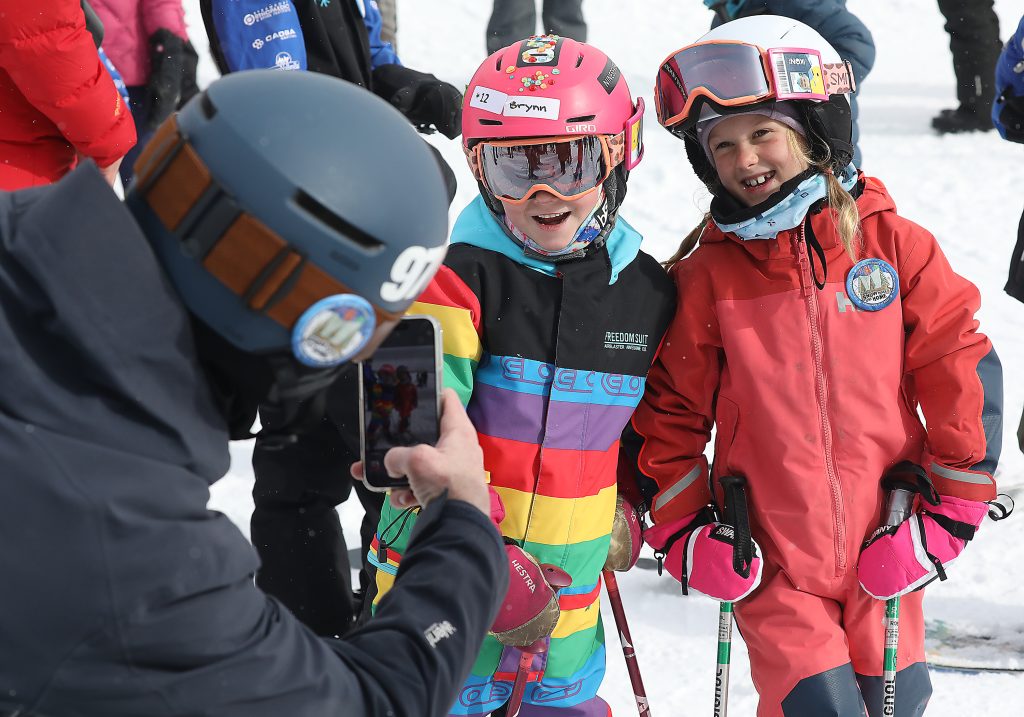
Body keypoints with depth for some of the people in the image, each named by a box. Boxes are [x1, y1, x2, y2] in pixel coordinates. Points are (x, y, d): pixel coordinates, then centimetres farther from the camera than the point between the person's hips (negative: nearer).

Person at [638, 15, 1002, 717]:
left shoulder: (892, 242, -3)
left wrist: (955, 505, -1)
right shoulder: (704, 276, -3)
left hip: (883, 554, 1)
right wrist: (682, 526, 0)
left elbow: (962, 370, 0)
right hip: (771, 568, -1)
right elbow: (670, 408, 5)